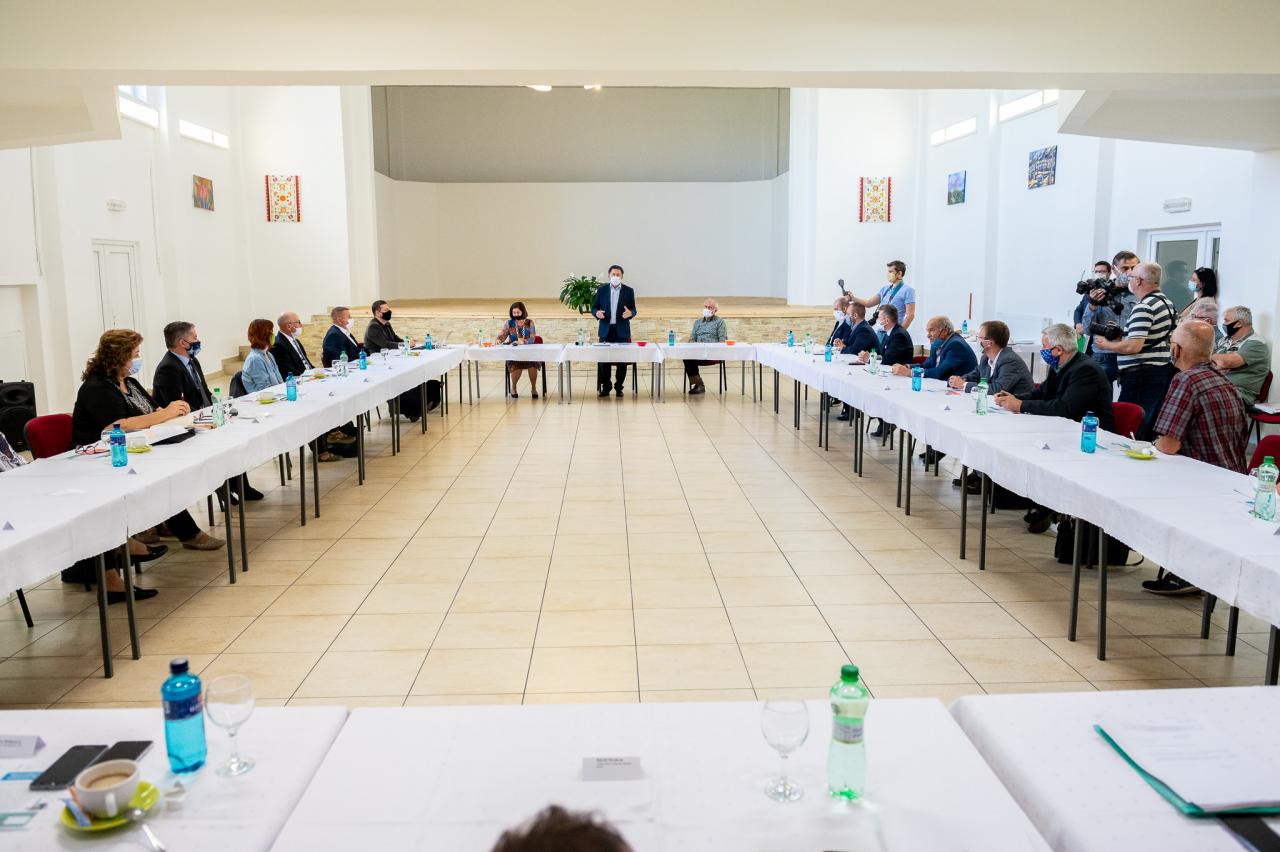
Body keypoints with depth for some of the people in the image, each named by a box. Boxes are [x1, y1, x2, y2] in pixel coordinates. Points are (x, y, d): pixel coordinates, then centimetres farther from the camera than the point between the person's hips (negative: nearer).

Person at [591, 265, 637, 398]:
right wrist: (597, 312, -16)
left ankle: (619, 387, 14)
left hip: (622, 331, 0)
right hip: (606, 330, 0)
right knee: (604, 360, 1)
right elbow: (593, 307, 7)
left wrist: (630, 313, -19)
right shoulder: (601, 290, 5)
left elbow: (633, 309, 4)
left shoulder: (629, 291, 3)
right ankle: (605, 387, 12)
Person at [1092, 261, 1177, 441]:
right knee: (1150, 433, 12)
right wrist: (1122, 334, 19)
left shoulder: (1143, 307, -16)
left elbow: (1134, 346, -24)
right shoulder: (1167, 302, 15)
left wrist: (1107, 345, -9)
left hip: (1141, 376, -10)